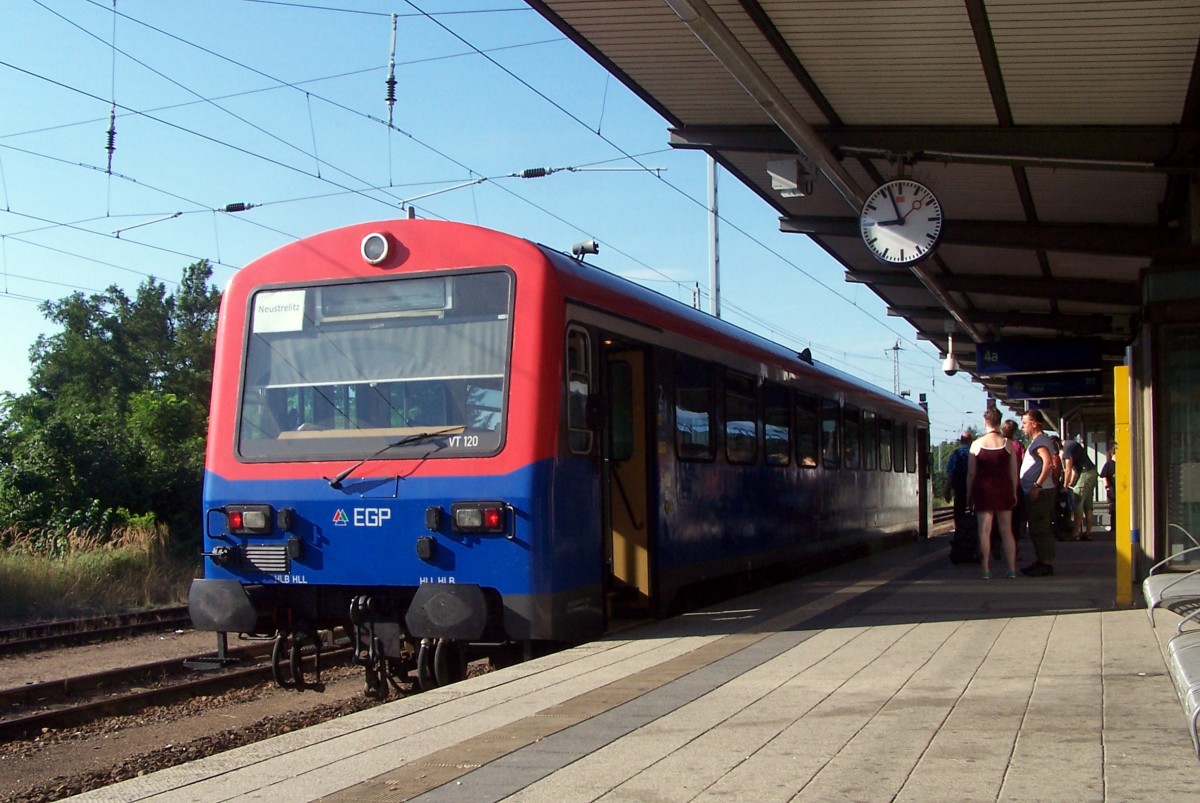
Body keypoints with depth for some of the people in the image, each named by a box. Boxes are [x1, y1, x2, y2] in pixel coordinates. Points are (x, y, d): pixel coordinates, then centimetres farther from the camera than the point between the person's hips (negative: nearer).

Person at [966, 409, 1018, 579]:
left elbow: (971, 473, -2)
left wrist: (969, 494, 7)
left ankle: (985, 570, -3)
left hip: (984, 490, -2)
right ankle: (1011, 569, 9)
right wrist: (1014, 493, 12)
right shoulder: (1007, 444, 0)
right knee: (1006, 530, 8)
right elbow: (1014, 472, 3)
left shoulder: (977, 444, -3)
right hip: (1004, 488, 2)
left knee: (984, 531, 0)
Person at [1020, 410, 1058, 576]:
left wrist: (1038, 485, -29)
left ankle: (1046, 563, -7)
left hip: (1040, 492, -11)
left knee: (1040, 529, -9)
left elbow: (1048, 463, -28)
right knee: (1038, 529, 14)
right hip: (1036, 493, 11)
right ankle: (1042, 561, 20)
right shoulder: (1038, 440, 19)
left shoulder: (1040, 440, -13)